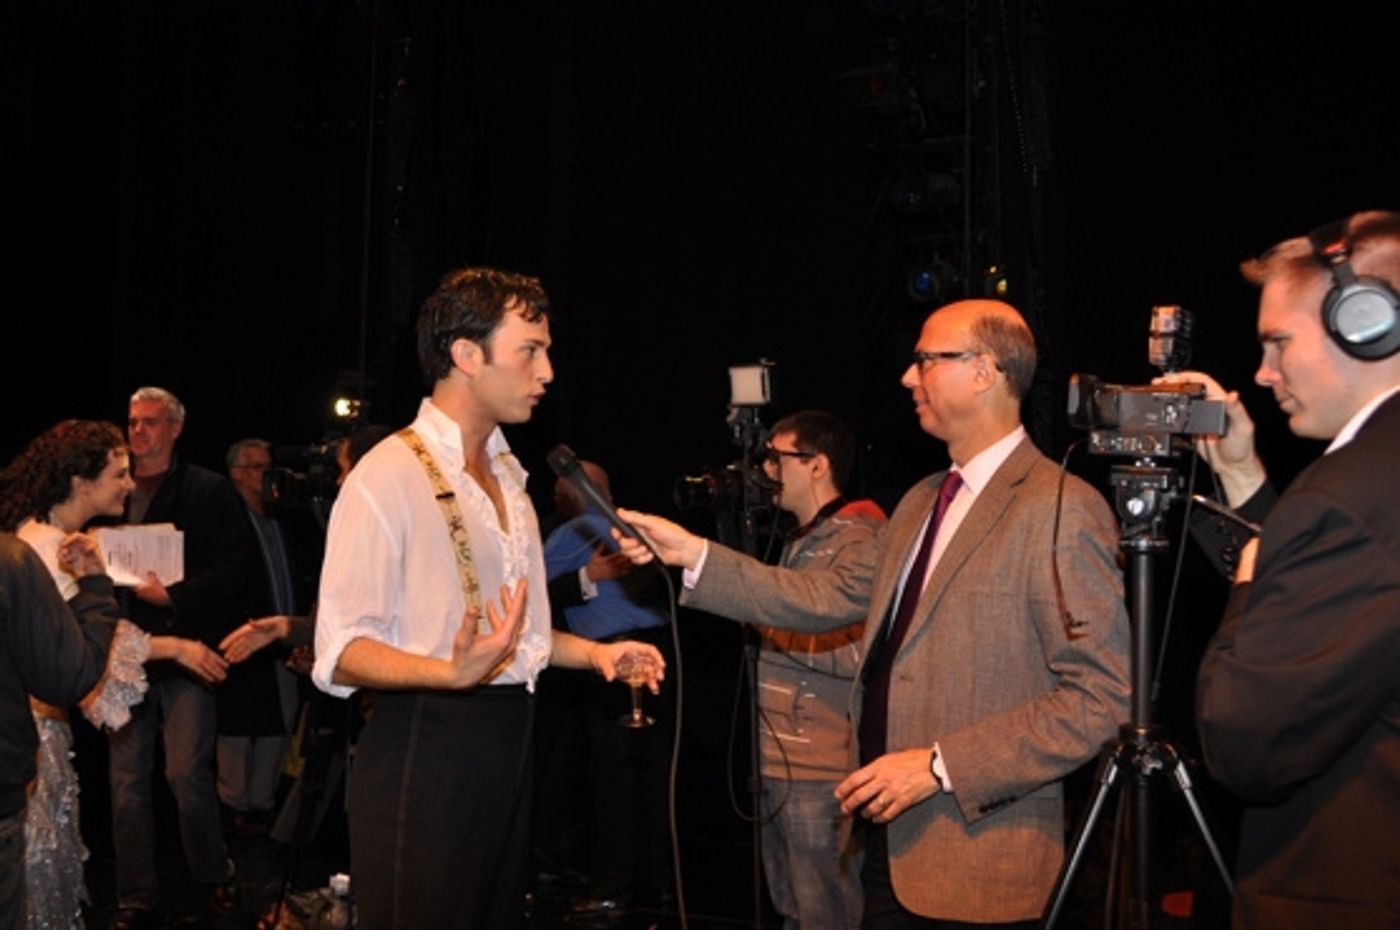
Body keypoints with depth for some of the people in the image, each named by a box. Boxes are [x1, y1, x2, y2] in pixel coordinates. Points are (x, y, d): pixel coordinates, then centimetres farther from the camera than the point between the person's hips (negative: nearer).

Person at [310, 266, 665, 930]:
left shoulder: (506, 475, 16)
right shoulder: (388, 476, -13)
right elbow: (340, 654, -18)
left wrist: (593, 651, 11)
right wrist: (454, 672, -34)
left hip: (505, 743, 9)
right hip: (424, 746, -8)